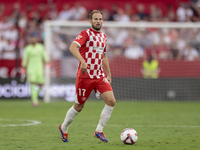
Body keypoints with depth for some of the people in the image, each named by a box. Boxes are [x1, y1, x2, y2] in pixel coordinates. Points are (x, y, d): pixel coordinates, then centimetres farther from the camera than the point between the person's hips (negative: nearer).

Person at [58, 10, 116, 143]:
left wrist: (108, 74, 26)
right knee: (79, 106, 5)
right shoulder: (86, 34, -9)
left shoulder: (103, 37, 14)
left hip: (100, 76, 6)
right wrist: (82, 61, -39)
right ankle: (64, 128, 29)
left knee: (111, 101, -11)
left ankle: (99, 131, 0)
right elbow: (73, 47, -25)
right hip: (85, 76, -6)